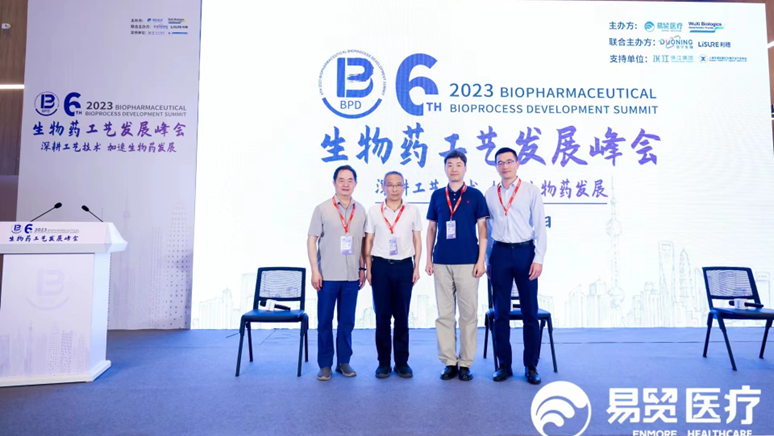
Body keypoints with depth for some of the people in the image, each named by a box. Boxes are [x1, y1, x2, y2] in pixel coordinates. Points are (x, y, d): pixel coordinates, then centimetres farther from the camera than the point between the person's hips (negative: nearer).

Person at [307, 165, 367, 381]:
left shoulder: (361, 210, 7)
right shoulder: (322, 209, -2)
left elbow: (363, 241, 12)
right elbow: (312, 240, -3)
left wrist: (362, 268, 8)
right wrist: (315, 270, -9)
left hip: (351, 276, 3)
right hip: (328, 275, -2)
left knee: (347, 322, 10)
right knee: (325, 321, 5)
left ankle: (344, 362, 23)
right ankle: (325, 365, 17)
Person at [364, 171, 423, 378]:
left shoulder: (412, 211, 5)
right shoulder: (374, 211, 4)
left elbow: (417, 240, 8)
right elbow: (368, 241, 6)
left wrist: (416, 267, 2)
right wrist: (368, 268, 1)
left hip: (404, 266, 0)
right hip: (381, 266, 0)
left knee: (402, 316, 5)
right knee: (382, 315, 3)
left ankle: (402, 361, 17)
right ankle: (384, 362, 15)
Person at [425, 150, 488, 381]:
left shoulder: (475, 195, 3)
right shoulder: (437, 195, 10)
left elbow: (482, 229, 1)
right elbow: (431, 228, 12)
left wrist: (481, 259, -6)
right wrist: (428, 258, 6)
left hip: (468, 262, -2)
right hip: (442, 263, 2)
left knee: (468, 314, 3)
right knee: (444, 314, 5)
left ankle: (465, 363, 14)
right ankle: (449, 362, 15)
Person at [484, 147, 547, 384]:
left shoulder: (531, 190, 2)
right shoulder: (490, 194, 8)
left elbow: (540, 226, -1)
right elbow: (487, 228, 10)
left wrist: (538, 258, -9)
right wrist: (486, 259, 7)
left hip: (525, 251, -2)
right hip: (500, 252, 2)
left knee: (530, 311, 4)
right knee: (501, 312, 6)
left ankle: (531, 366, 17)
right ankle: (504, 364, 18)